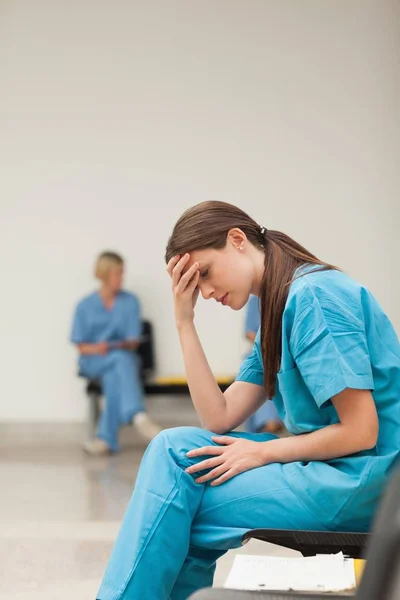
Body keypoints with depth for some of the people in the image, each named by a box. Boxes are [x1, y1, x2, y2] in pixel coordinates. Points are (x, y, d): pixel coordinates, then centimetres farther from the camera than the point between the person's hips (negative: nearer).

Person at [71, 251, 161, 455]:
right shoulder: (85, 306, 4)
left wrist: (115, 346, -19)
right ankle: (138, 416, -59)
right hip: (93, 362, -1)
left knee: (114, 375, -37)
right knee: (121, 360, -37)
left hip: (123, 357, 1)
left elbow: (133, 343, 1)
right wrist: (97, 348, -19)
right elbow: (82, 347, 3)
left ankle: (107, 438, -44)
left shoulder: (130, 302, 4)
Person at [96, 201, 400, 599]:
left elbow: (361, 432, -18)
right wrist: (184, 320, 3)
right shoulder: (276, 315, 14)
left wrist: (262, 452, -8)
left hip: (364, 477, -9)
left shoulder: (314, 295, -15)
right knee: (174, 446, 0)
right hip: (328, 465, 9)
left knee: (174, 510, -11)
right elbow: (219, 420, 6)